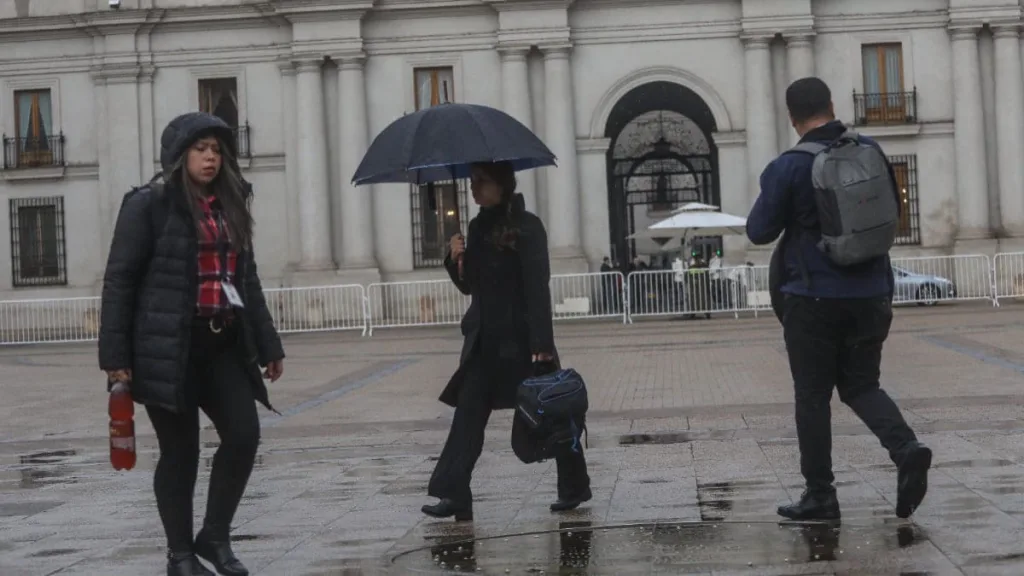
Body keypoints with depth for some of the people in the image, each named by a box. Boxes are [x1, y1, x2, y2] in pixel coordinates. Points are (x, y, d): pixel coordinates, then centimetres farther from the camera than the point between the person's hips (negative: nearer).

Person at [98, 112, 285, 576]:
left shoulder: (229, 207, 15)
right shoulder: (149, 205, -5)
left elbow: (247, 280, 20)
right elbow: (119, 279, -8)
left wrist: (268, 345, 17)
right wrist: (115, 355, -14)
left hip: (224, 344, 6)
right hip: (168, 346, -6)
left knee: (244, 436, -1)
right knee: (180, 451, 2)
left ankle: (215, 536, 17)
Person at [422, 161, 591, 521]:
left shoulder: (527, 227, -12)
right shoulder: (478, 227, 10)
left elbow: (538, 287, -16)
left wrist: (542, 344, -21)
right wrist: (456, 259, -5)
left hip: (522, 338, -7)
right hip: (485, 339, 7)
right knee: (469, 414, -3)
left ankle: (575, 487, 21)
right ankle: (454, 495, -5)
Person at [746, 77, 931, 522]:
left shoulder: (787, 168, -12)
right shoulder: (870, 151, 3)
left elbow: (759, 232, -5)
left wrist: (770, 201, 13)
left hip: (814, 298, -4)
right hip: (870, 294, 4)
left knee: (813, 396, 6)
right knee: (861, 385, 15)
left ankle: (820, 495, 9)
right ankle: (906, 448, -9)